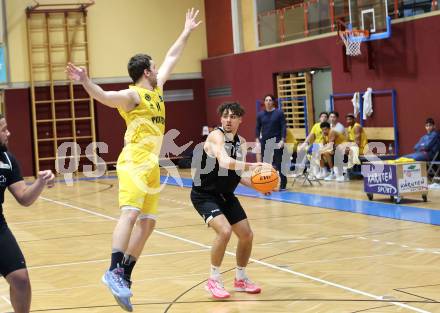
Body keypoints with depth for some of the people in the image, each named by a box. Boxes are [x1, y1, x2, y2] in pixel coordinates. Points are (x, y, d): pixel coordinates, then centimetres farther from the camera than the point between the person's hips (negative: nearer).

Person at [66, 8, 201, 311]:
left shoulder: (157, 90, 17)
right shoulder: (132, 95, -8)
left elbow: (171, 59, 29)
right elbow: (104, 96, -26)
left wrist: (187, 32, 36)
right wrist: (85, 81, -45)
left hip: (152, 166, 9)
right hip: (135, 163, -9)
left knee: (147, 222, 8)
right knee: (130, 213, -24)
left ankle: (125, 277, 12)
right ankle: (114, 271, -34)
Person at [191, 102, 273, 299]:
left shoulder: (241, 143, 3)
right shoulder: (216, 136, -21)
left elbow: (236, 174, 11)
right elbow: (225, 162, -40)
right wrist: (252, 166, -49)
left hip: (225, 195, 8)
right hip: (204, 194, -8)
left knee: (247, 235, 8)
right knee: (224, 230, -27)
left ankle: (240, 279, 31)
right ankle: (213, 281, -10)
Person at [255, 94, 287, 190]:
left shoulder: (279, 113, -1)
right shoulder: (260, 114, 7)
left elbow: (283, 127, -4)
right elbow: (258, 128, 11)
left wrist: (282, 140, -13)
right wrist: (257, 139, 0)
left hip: (276, 141, -3)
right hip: (265, 141, 3)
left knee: (277, 163, -3)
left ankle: (282, 182, 6)